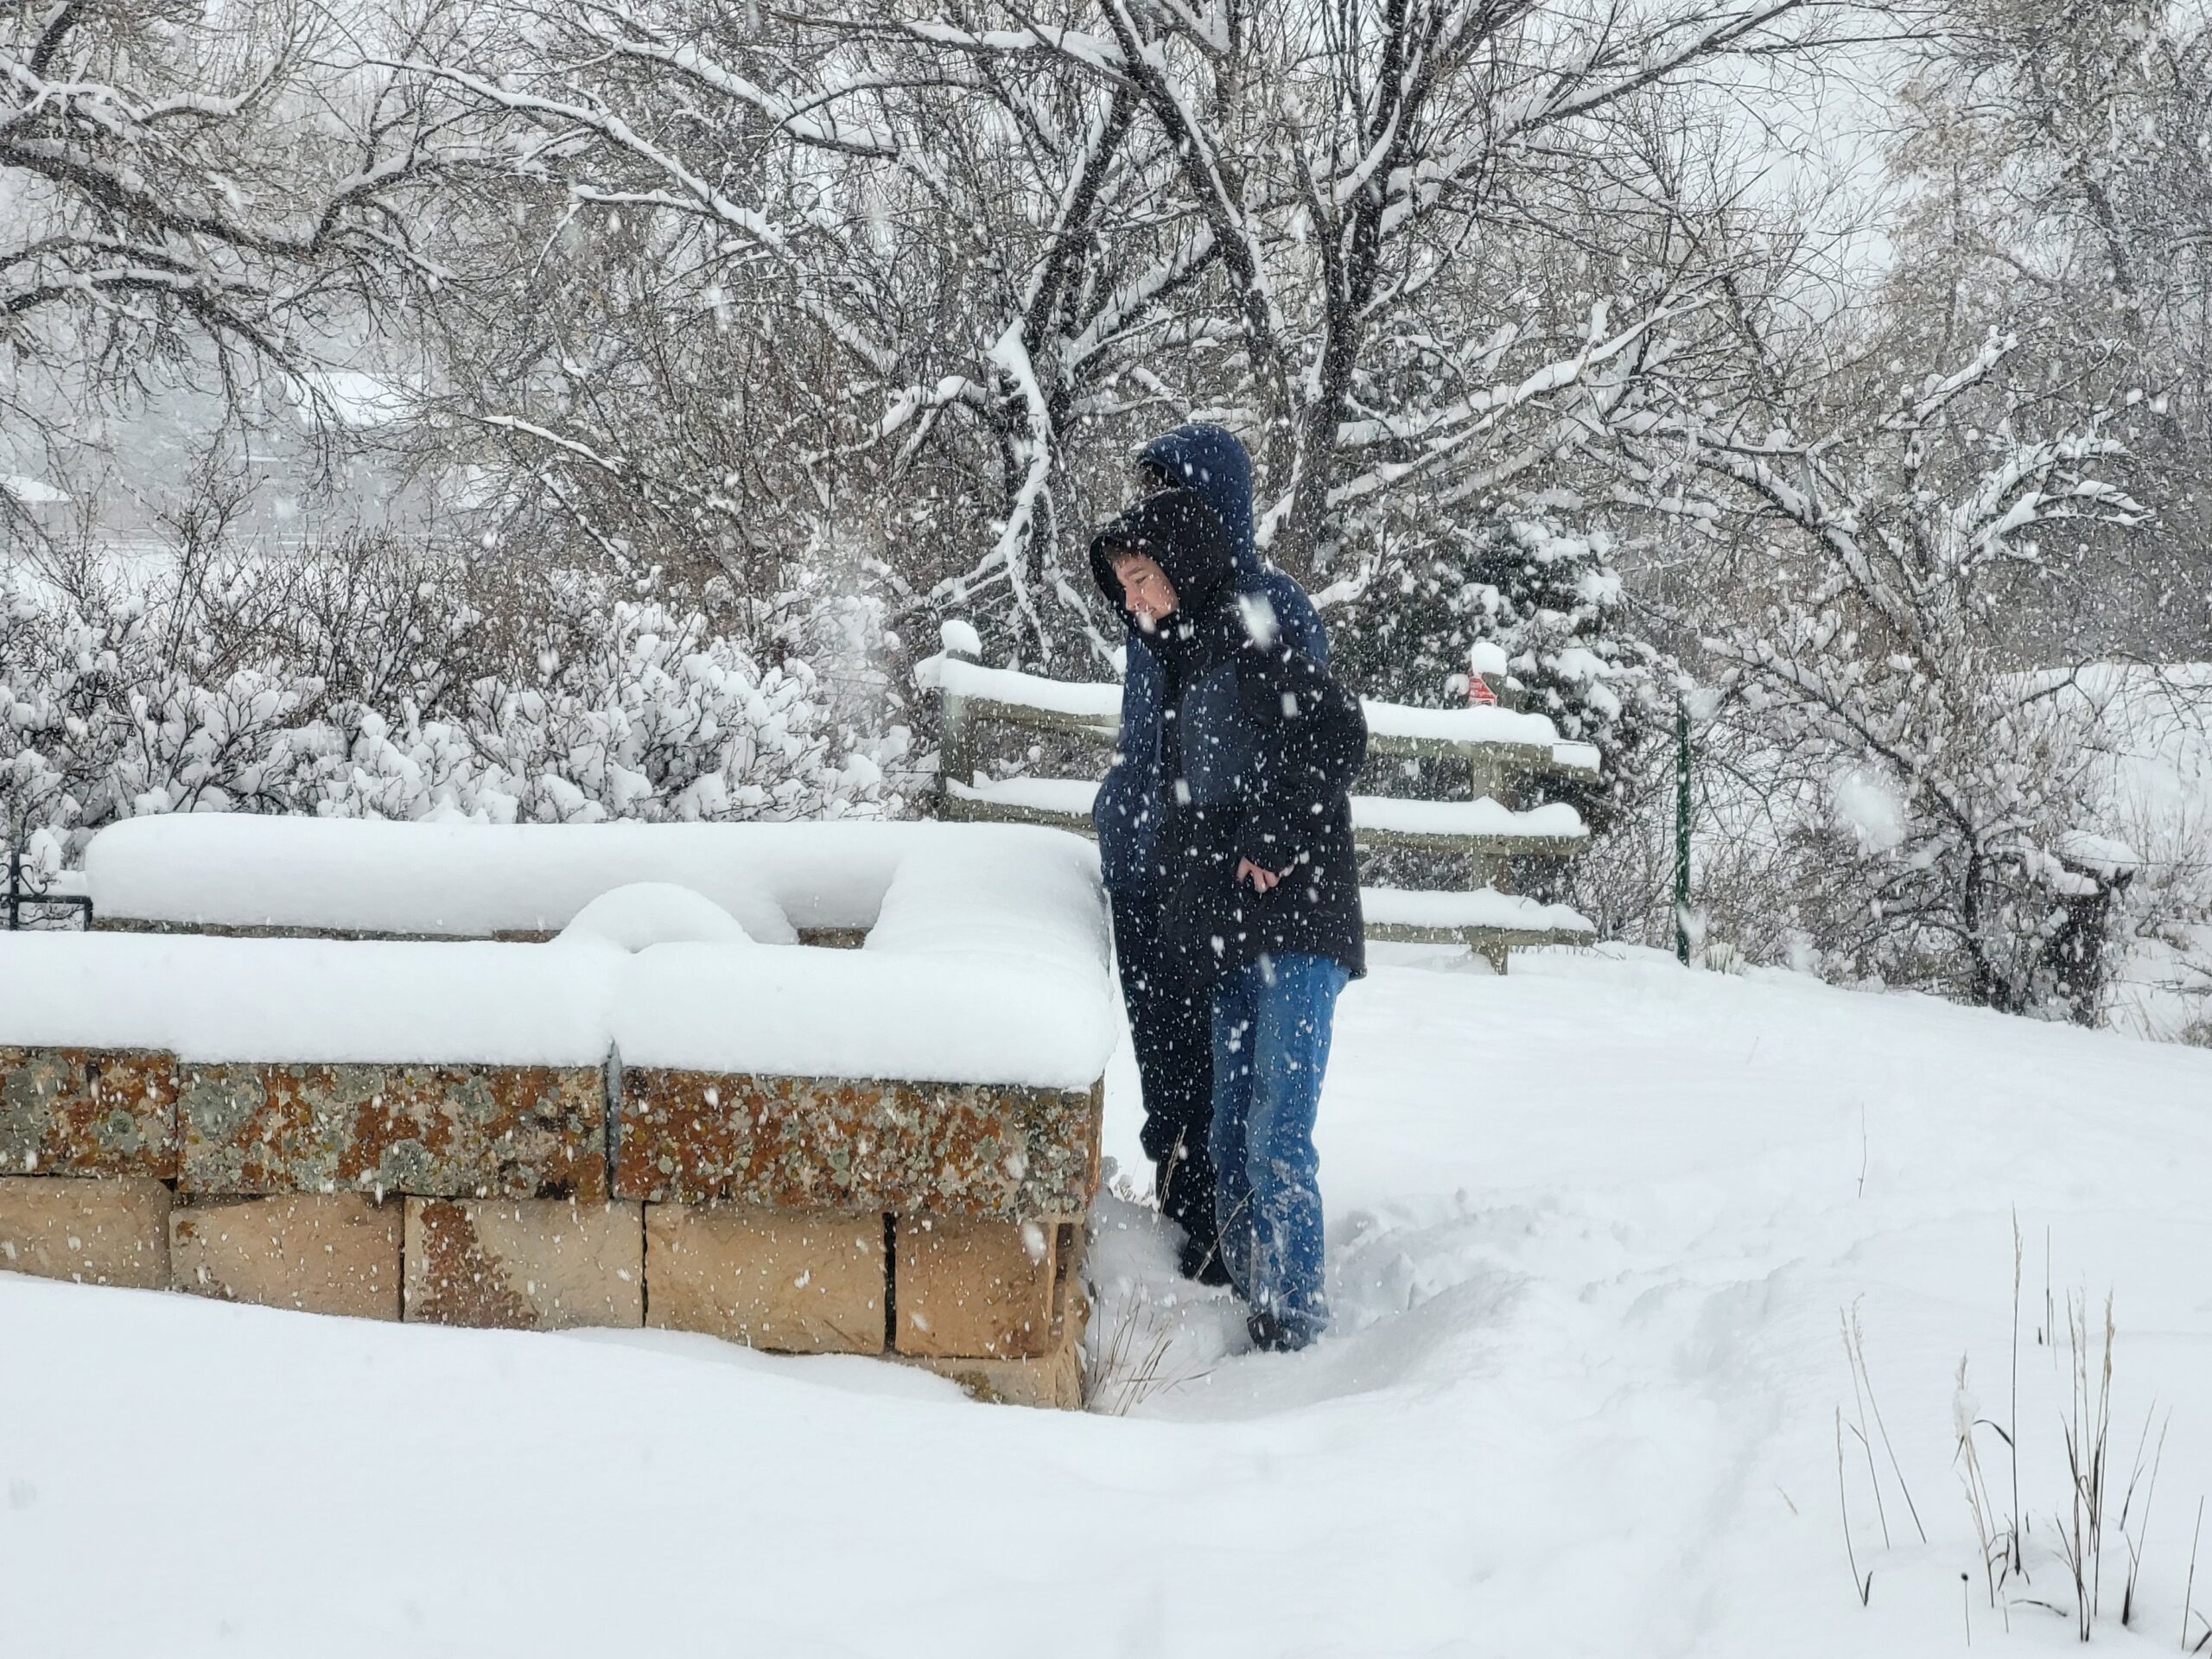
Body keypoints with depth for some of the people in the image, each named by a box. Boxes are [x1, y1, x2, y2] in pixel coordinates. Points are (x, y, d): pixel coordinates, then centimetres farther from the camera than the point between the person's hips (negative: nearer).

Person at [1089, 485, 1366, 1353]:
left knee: (1278, 1139, -12)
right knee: (1232, 1143, 8)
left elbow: (1340, 735, -18)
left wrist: (1275, 842, -17)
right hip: (1231, 938, 9)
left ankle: (1292, 1328, -8)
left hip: (1295, 926, -9)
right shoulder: (1182, 657, 20)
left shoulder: (1245, 633, -7)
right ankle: (1252, 1309, 13)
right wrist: (1185, 904, 18)